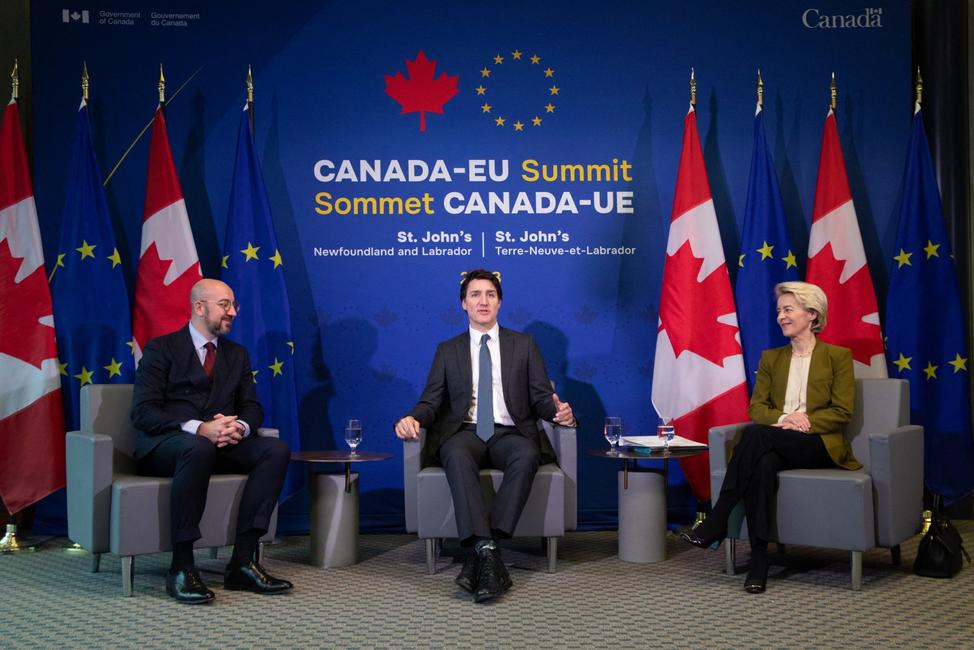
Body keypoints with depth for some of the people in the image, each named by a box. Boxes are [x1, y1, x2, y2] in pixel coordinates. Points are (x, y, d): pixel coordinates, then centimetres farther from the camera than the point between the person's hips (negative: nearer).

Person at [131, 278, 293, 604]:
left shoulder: (237, 354, 19)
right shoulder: (161, 349, 2)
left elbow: (252, 407, 13)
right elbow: (143, 412, -9)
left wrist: (240, 427, -13)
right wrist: (198, 429, -24)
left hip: (221, 443, 5)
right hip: (164, 445, -5)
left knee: (277, 450, -22)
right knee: (199, 449, -40)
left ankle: (243, 560, -25)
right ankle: (181, 567, -33)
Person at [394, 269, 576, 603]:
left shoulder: (524, 345, 16)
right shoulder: (447, 350, 17)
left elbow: (541, 397, 9)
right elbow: (431, 401, 9)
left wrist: (559, 411, -15)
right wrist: (412, 419, -14)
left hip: (510, 434, 0)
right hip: (465, 432, 0)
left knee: (526, 456, -36)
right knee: (457, 457, -37)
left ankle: (478, 555, -37)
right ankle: (487, 551, -45)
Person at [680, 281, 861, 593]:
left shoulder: (838, 356, 7)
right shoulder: (771, 358, 19)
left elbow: (842, 412, -2)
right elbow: (755, 408, 9)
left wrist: (804, 422, -17)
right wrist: (783, 419, -12)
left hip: (820, 445, -3)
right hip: (776, 445, 3)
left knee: (756, 434, -34)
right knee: (763, 464, -37)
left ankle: (716, 524, -32)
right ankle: (758, 562, -36)